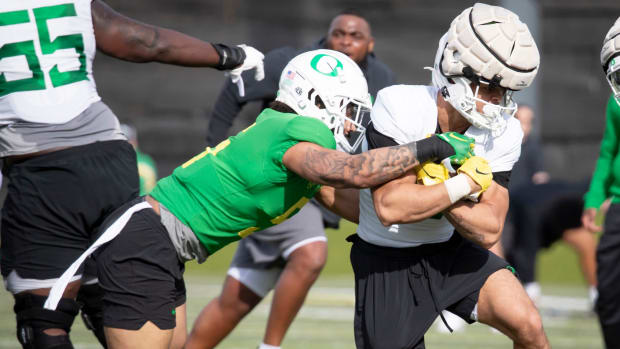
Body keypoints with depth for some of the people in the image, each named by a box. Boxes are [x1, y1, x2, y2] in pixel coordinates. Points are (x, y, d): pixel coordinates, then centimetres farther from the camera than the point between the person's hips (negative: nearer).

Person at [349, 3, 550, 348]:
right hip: (388, 260, -3)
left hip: (451, 251, 3)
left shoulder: (503, 134, -11)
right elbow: (391, 207, -33)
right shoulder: (401, 109, -25)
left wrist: (432, 188, -27)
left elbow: (488, 230, -16)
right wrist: (466, 183, -27)